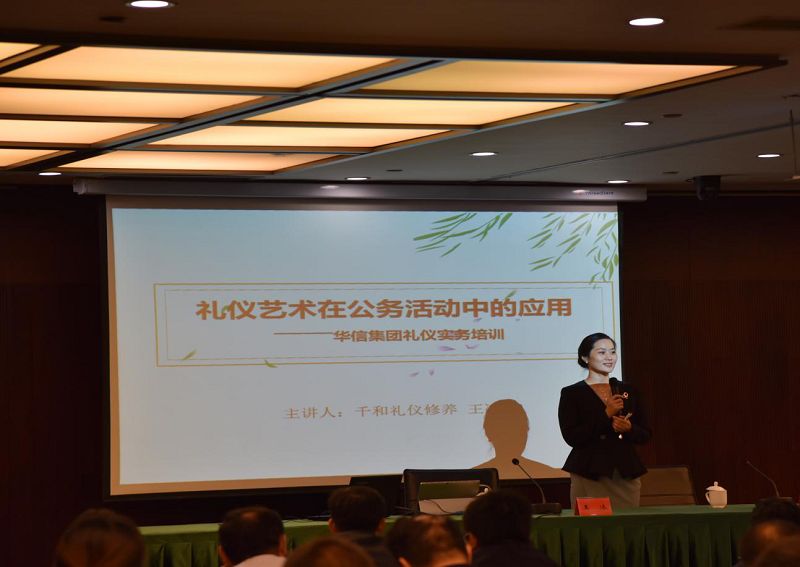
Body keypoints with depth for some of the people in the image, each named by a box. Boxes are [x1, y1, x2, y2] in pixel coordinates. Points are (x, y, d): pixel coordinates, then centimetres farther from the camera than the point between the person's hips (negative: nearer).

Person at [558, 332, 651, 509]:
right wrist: (606, 415, -16)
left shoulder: (628, 391, 13)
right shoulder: (572, 394, 0)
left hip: (627, 474, 4)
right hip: (589, 475, -4)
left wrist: (628, 428, -9)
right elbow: (571, 437, -11)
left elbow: (645, 434, 12)